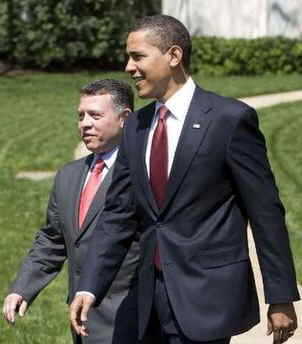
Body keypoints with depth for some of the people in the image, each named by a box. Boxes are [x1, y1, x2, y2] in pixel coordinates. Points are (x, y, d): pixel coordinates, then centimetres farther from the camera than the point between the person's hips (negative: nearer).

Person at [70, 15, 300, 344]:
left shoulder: (230, 119, -8)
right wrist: (89, 288, 1)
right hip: (153, 298, 6)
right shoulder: (136, 126, 11)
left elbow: (266, 212, -6)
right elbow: (118, 213, 11)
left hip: (208, 296, -6)